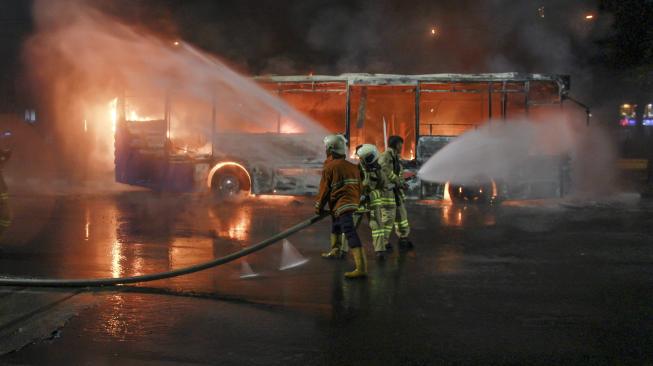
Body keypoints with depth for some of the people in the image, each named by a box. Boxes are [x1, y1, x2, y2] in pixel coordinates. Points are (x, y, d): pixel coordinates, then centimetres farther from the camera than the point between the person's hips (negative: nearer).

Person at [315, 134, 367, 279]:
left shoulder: (329, 167, -7)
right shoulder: (352, 167, 12)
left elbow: (324, 189, -6)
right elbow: (358, 187, 17)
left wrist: (319, 207, 6)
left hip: (340, 204, -9)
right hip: (353, 202, 9)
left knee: (350, 233, -18)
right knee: (335, 226, 32)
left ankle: (361, 267, -29)